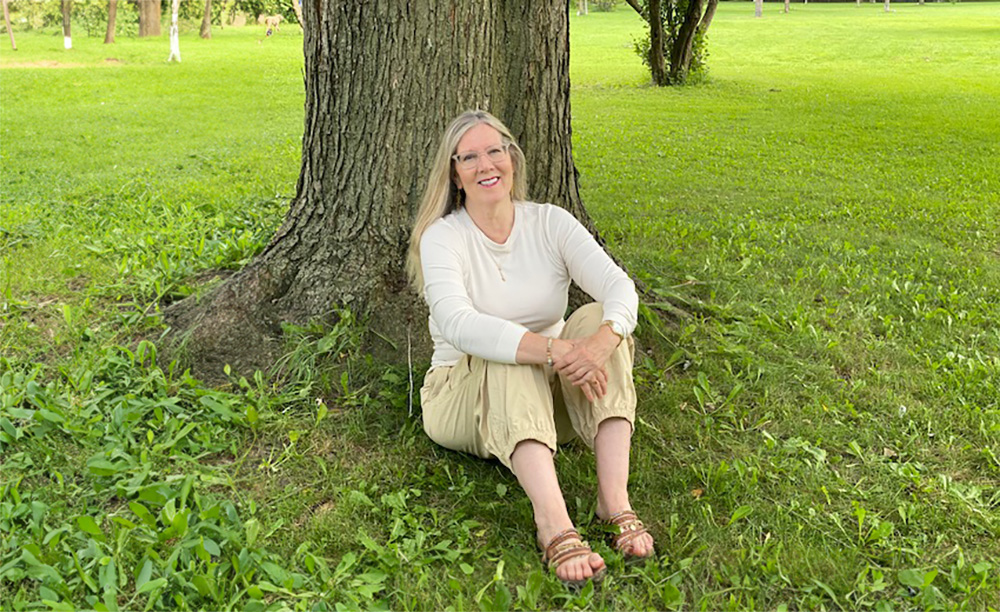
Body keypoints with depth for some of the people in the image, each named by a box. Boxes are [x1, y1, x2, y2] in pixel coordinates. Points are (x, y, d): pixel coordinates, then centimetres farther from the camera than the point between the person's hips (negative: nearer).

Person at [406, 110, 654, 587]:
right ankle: (553, 524, -48)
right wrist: (553, 350, -42)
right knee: (510, 359, -35)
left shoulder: (550, 223, -1)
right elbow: (457, 325, -29)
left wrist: (602, 341, -39)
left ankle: (614, 500, -32)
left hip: (547, 398, 3)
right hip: (464, 395, -3)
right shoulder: (442, 236, -10)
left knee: (598, 317, -23)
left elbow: (619, 286, -16)